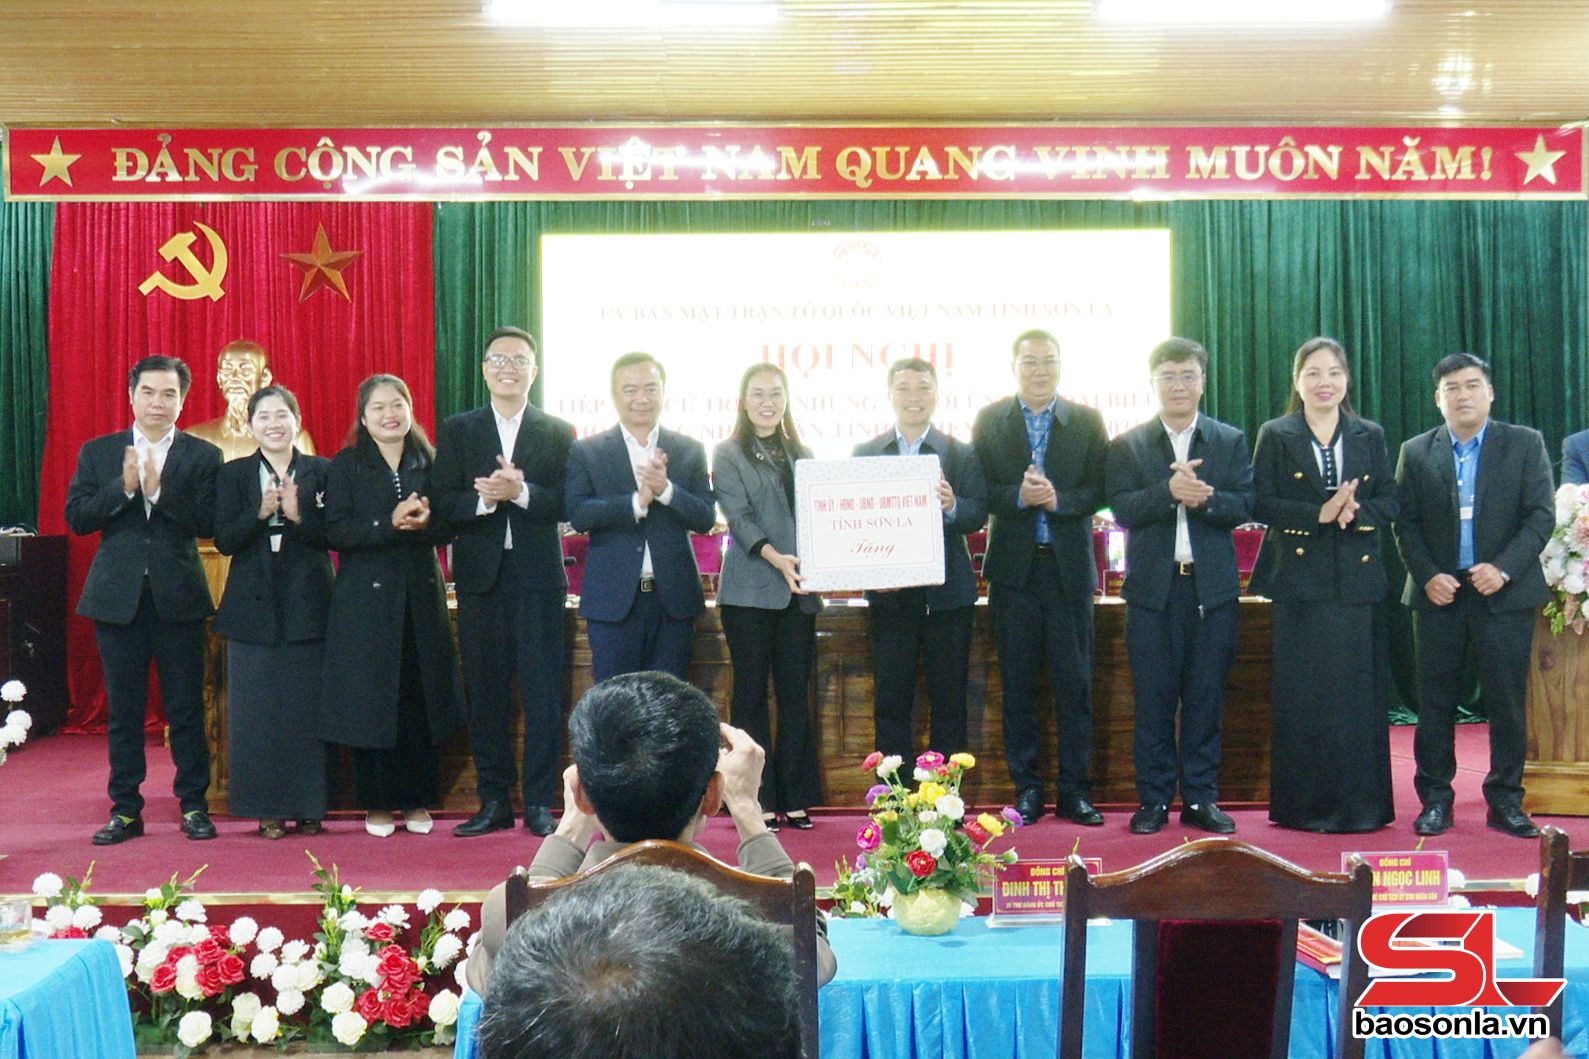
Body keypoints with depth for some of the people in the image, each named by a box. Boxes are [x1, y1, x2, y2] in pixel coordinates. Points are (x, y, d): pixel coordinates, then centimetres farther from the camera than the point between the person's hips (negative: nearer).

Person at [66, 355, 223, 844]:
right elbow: (76, 517, -1)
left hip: (178, 597, -1)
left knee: (186, 707, 2)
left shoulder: (203, 456, 3)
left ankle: (194, 806, 12)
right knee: (123, 709, 8)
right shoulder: (97, 452, 8)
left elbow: (209, 523, -8)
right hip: (117, 596, 2)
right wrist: (124, 487, -14)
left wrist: (159, 490, -18)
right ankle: (125, 810, 17)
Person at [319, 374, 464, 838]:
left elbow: (447, 528, 7)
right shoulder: (345, 466, 2)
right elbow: (334, 532, -9)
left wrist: (424, 522, -14)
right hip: (366, 598, -2)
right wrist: (390, 523, -19)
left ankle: (416, 801, 15)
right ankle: (377, 804, 12)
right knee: (370, 699, 0)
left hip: (421, 595, 3)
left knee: (420, 697, 3)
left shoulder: (428, 464, 10)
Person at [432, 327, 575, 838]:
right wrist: (484, 500, -18)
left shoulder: (558, 433, 7)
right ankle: (494, 801, 15)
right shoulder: (457, 431, 10)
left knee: (543, 694, -1)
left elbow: (566, 504, -4)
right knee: (485, 692, 6)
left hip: (538, 579, -1)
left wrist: (520, 491, -20)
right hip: (480, 579, 1)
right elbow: (443, 503, 0)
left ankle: (539, 803, 7)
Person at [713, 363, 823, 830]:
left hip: (798, 592, 4)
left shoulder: (802, 455, 17)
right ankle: (757, 800, 5)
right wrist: (775, 557, -23)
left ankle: (795, 799, 11)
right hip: (749, 592, -4)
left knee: (795, 693, 5)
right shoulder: (728, 454, 3)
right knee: (752, 692, 0)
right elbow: (739, 516, -8)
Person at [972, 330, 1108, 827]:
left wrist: (1057, 499, -18)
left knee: (1074, 682, 3)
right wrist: (1019, 496, -19)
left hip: (1070, 566, 0)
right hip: (1014, 567, 0)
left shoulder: (1087, 421, 5)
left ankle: (1075, 790, 12)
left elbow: (1099, 490, -1)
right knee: (1018, 683, 6)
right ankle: (1026, 789, 15)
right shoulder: (989, 421, 5)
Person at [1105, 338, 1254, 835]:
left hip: (1213, 587, 1)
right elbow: (1122, 509, -7)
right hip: (1152, 587, -1)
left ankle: (1200, 798, 15)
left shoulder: (1231, 441, 10)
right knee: (1153, 699, 3)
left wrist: (1204, 498, -20)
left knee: (1206, 698, 6)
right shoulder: (1127, 446, 6)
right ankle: (1153, 800, 12)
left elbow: (1244, 506, -1)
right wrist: (1170, 490, -22)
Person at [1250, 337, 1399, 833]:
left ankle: (1359, 804, 12)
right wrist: (1319, 514, -17)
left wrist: (1356, 512, -14)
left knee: (1359, 692, 3)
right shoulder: (1275, 435, 5)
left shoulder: (1370, 436, 12)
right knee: (1301, 694, -1)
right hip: (1298, 579, -2)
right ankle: (1304, 805, 7)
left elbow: (1390, 503, 7)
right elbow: (1262, 503, -5)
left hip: (1358, 579, 2)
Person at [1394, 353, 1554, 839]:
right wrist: (1427, 575, -9)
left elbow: (1541, 515, -1)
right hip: (1439, 594, 1)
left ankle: (1505, 799, 14)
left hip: (1504, 594, -1)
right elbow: (1404, 524, 5)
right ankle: (1435, 799, 12)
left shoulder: (1525, 444, 5)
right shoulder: (1416, 452, 8)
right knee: (1436, 702, 4)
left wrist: (1504, 568, -14)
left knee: (1507, 701, 3)